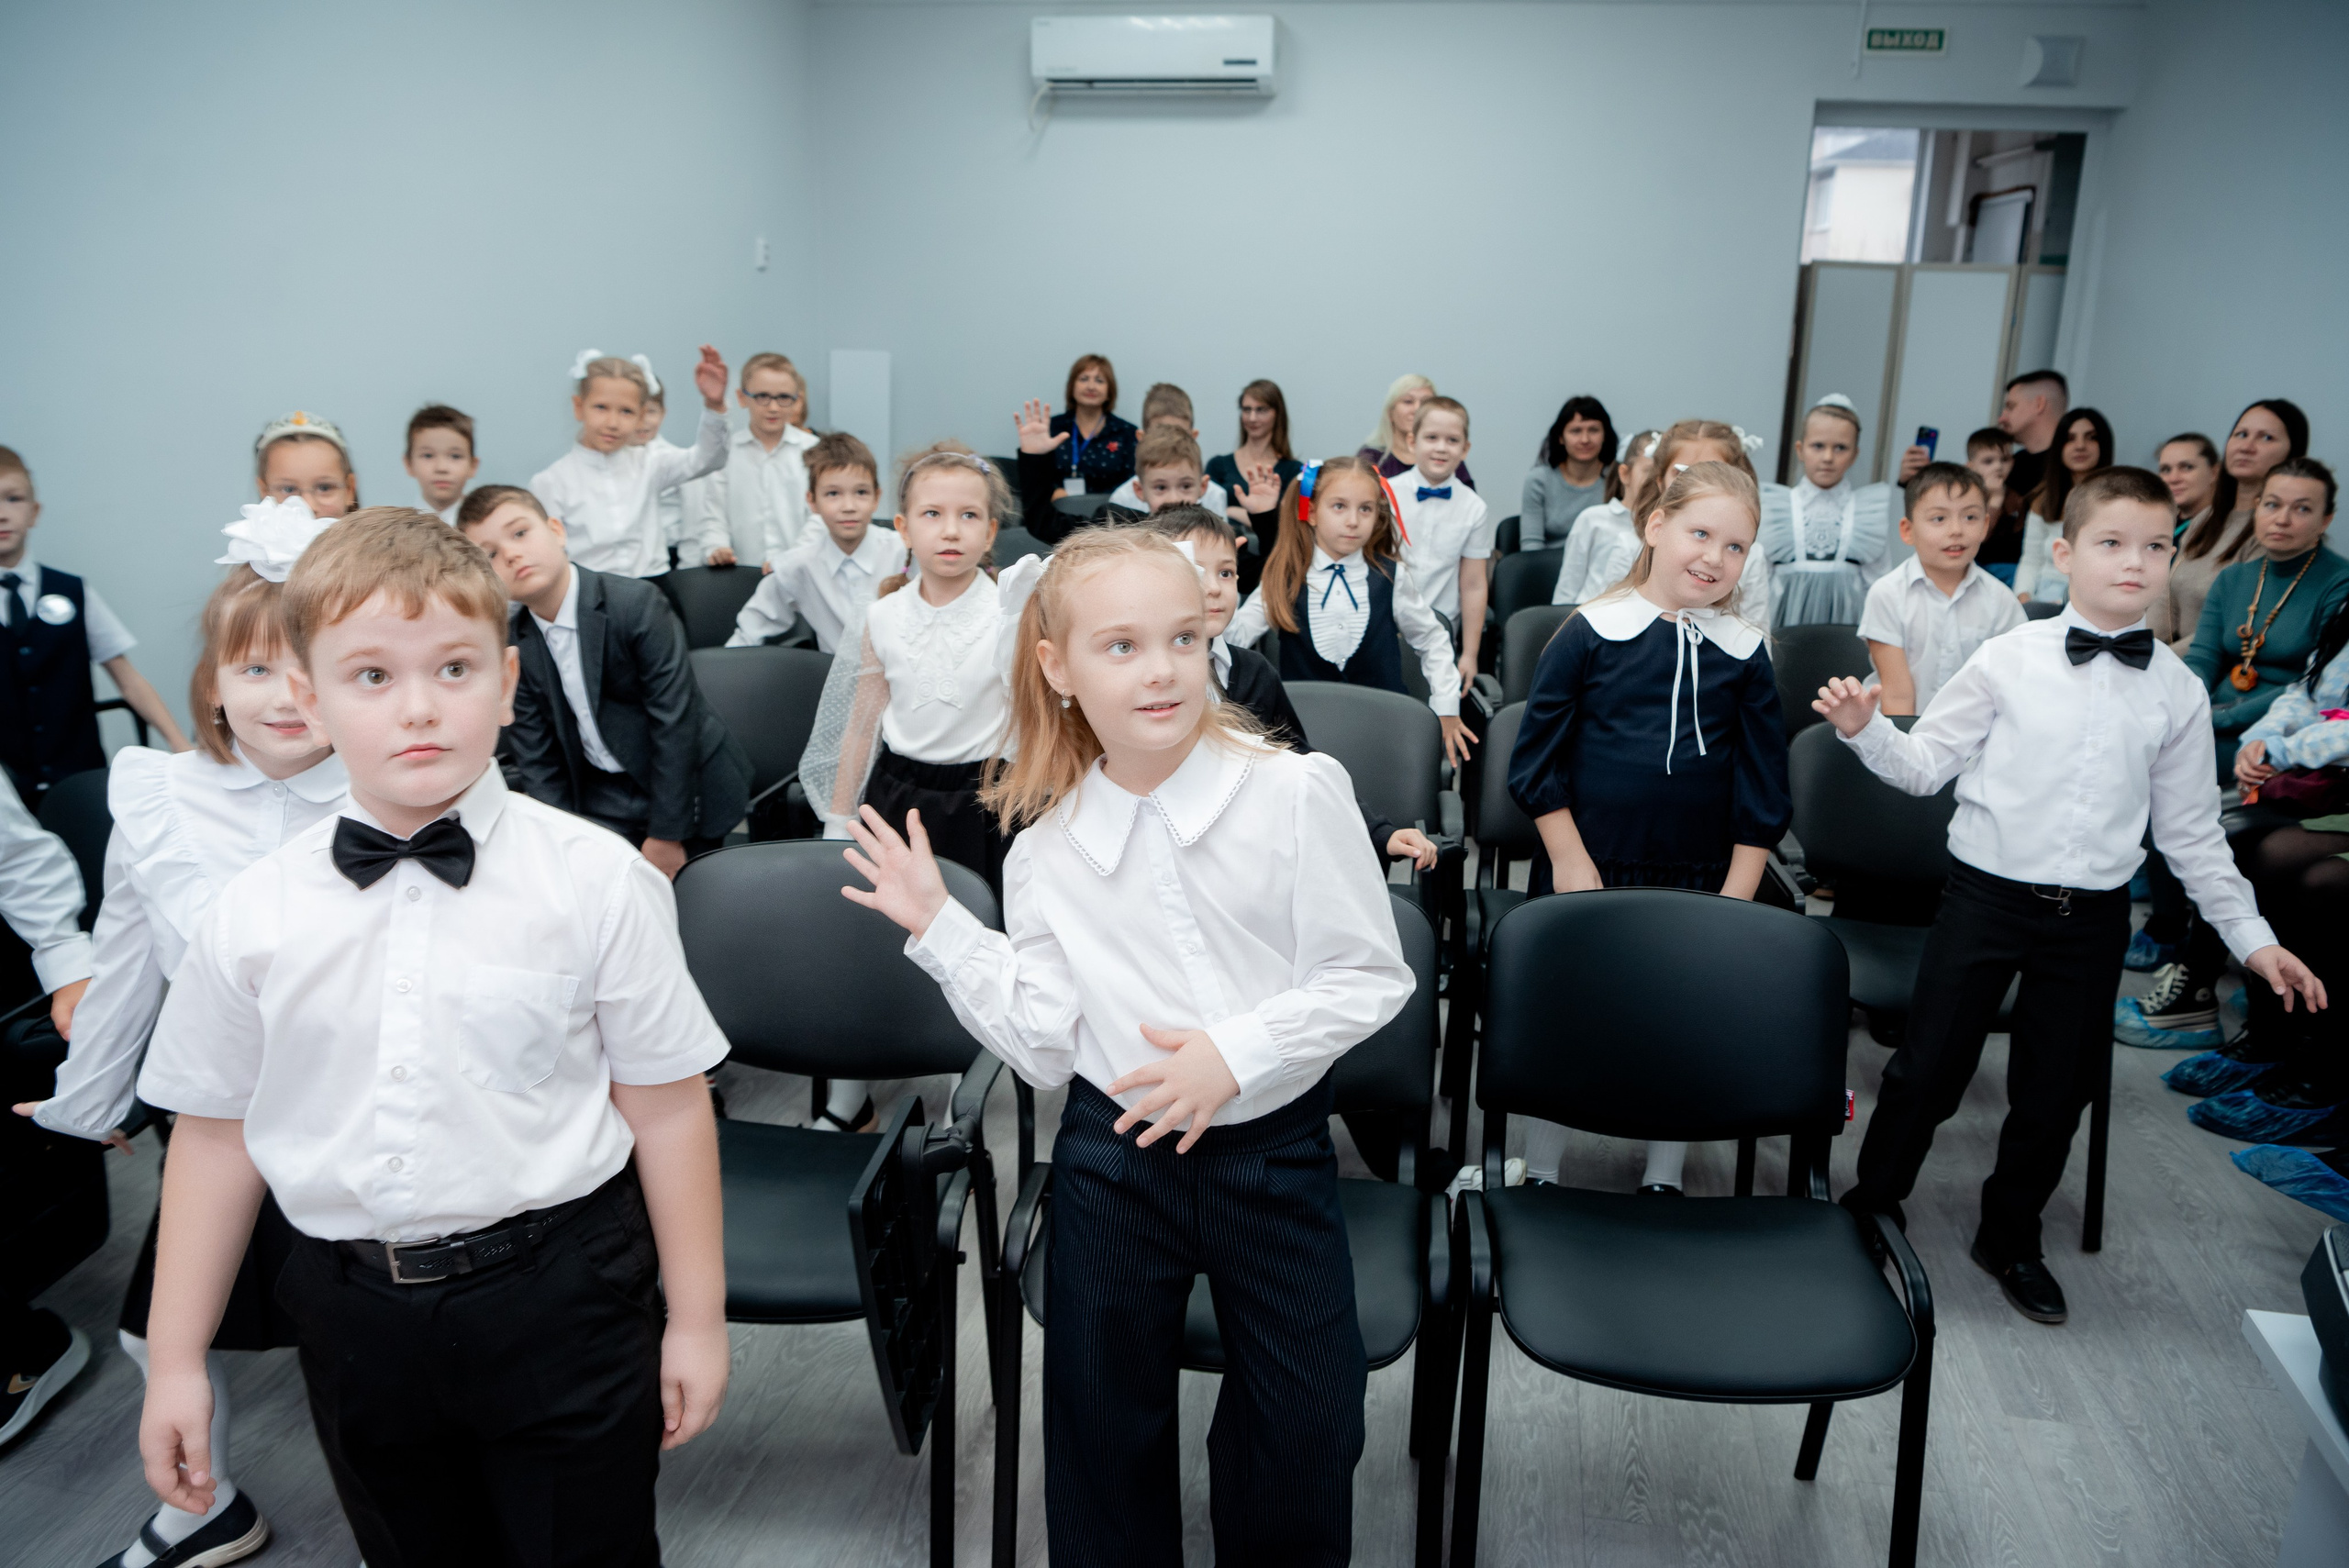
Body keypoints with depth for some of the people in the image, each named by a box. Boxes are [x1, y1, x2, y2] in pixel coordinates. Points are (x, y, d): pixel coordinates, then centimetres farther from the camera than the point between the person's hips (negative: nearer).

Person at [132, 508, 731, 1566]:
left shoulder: (595, 882, -12)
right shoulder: (251, 916, -4)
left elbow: (666, 1107, -7)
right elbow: (217, 1131, 5)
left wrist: (696, 1319, -2)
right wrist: (174, 1362, 9)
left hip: (560, 1305, -2)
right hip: (355, 1314, 3)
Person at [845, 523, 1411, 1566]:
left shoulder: (1298, 793, -13)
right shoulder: (1045, 852, -5)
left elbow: (1370, 977, -9)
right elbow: (1045, 1047, -6)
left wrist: (1236, 1051, -20)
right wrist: (938, 927, -9)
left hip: (1275, 1148, -1)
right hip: (1114, 1156, 2)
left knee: (1309, 1428, 10)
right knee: (1106, 1427, 15)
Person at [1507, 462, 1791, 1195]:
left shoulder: (1744, 651, 2)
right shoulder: (1592, 631, -6)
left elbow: (1762, 788, 5)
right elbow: (1536, 761, -3)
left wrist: (1737, 894, -1)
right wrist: (1569, 863, -7)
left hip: (1699, 885, 2)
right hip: (1586, 875, -2)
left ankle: (1663, 1180, 32)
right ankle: (1540, 1179, 26)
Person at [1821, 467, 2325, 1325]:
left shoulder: (2177, 691, 2)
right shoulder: (2009, 661, -6)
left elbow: (2191, 830, 9)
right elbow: (1927, 762, -3)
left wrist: (2253, 938, 9)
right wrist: (1865, 728, -21)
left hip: (2092, 915, 3)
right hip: (1986, 896, -3)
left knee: (2055, 1092, 12)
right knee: (1928, 1069, 3)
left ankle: (2011, 1238, 35)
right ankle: (1870, 1207, 26)